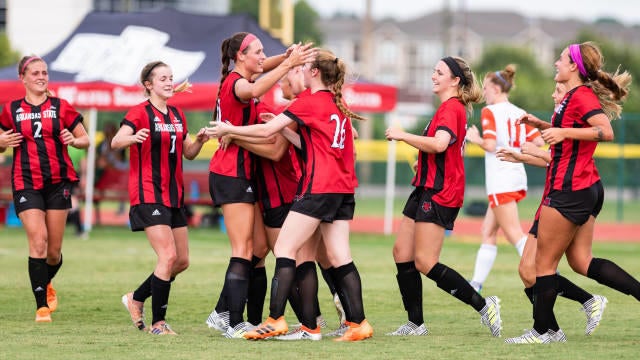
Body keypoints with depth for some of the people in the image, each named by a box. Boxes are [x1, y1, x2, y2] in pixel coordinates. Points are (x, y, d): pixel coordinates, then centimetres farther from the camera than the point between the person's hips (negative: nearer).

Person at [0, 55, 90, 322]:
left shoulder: (61, 107, 4)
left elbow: (85, 140, 8)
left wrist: (74, 140, -13)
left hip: (58, 182, 1)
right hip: (26, 184, -1)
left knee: (54, 250, 5)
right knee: (38, 242, -16)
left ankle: (46, 283, 38)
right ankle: (42, 305, -9)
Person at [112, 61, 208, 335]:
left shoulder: (178, 115, 14)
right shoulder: (140, 113, -8)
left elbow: (188, 153, 20)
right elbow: (116, 142, -22)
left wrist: (199, 141, -1)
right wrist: (133, 138, -43)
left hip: (174, 196, 8)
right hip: (148, 196, -8)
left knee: (182, 261, 8)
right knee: (169, 256, -16)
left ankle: (136, 299, 27)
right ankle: (158, 323, -8)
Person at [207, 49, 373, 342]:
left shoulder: (310, 101, -8)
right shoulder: (338, 104, 16)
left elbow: (266, 130, -8)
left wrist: (228, 129, 2)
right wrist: (284, 130, 13)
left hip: (318, 188, -8)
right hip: (344, 189, 8)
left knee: (284, 249, -5)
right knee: (340, 258, 6)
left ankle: (275, 319, -10)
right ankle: (358, 324, 0)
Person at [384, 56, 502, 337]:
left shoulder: (451, 107, -13)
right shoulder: (448, 108, 20)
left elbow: (439, 144, -29)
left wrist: (402, 135, -21)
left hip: (439, 194, -11)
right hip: (427, 189, 11)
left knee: (424, 262, -13)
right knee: (402, 253, 7)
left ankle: (484, 306, -10)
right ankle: (415, 324, 9)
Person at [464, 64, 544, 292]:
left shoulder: (489, 112, -9)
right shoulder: (519, 113, 11)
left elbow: (490, 145, -19)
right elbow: (539, 142, 6)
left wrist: (476, 139, -1)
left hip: (501, 181, -8)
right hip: (517, 177, 8)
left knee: (514, 234, -9)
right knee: (488, 232, 14)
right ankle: (476, 284, 16)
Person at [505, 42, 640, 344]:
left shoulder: (581, 96, -16)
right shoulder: (574, 96, 15)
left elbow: (605, 131, -30)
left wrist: (564, 132, -31)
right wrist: (541, 124, 20)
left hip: (568, 191, -10)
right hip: (586, 190, 10)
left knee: (545, 262, 1)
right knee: (581, 262, 10)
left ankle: (543, 330, 9)